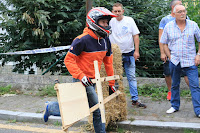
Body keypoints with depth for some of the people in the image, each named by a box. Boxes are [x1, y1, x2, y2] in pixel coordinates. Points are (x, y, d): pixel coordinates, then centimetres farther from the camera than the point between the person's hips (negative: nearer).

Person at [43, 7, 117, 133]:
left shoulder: (105, 40, 3)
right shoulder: (83, 40, -19)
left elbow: (108, 62, 11)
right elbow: (69, 60, -17)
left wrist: (112, 83, 12)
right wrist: (81, 76, -27)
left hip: (92, 79, 8)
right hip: (81, 80, -8)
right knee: (98, 109, -9)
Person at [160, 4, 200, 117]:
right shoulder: (168, 26, 2)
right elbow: (164, 43, 8)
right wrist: (170, 57, 0)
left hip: (190, 61, -1)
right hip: (174, 61, 2)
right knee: (175, 85, 13)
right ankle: (175, 106, 28)